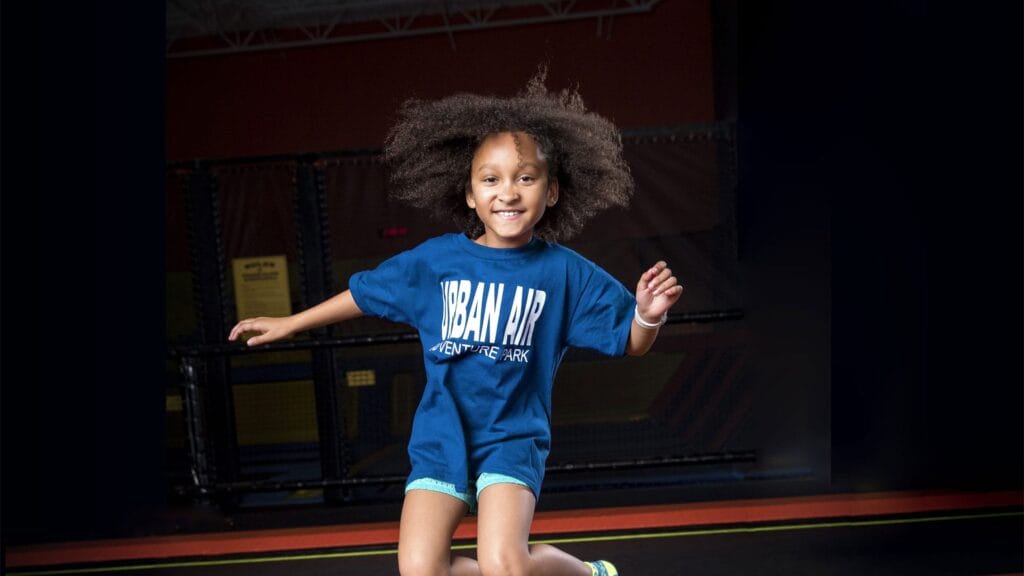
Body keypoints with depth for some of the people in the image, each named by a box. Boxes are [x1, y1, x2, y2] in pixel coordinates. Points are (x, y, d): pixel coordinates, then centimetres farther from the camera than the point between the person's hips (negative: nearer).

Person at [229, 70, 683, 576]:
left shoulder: (565, 272, -7)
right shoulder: (435, 260, -3)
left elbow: (631, 342, -2)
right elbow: (364, 292, 11)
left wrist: (649, 313, -25)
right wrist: (288, 323, 19)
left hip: (512, 438, -2)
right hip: (440, 439, 3)